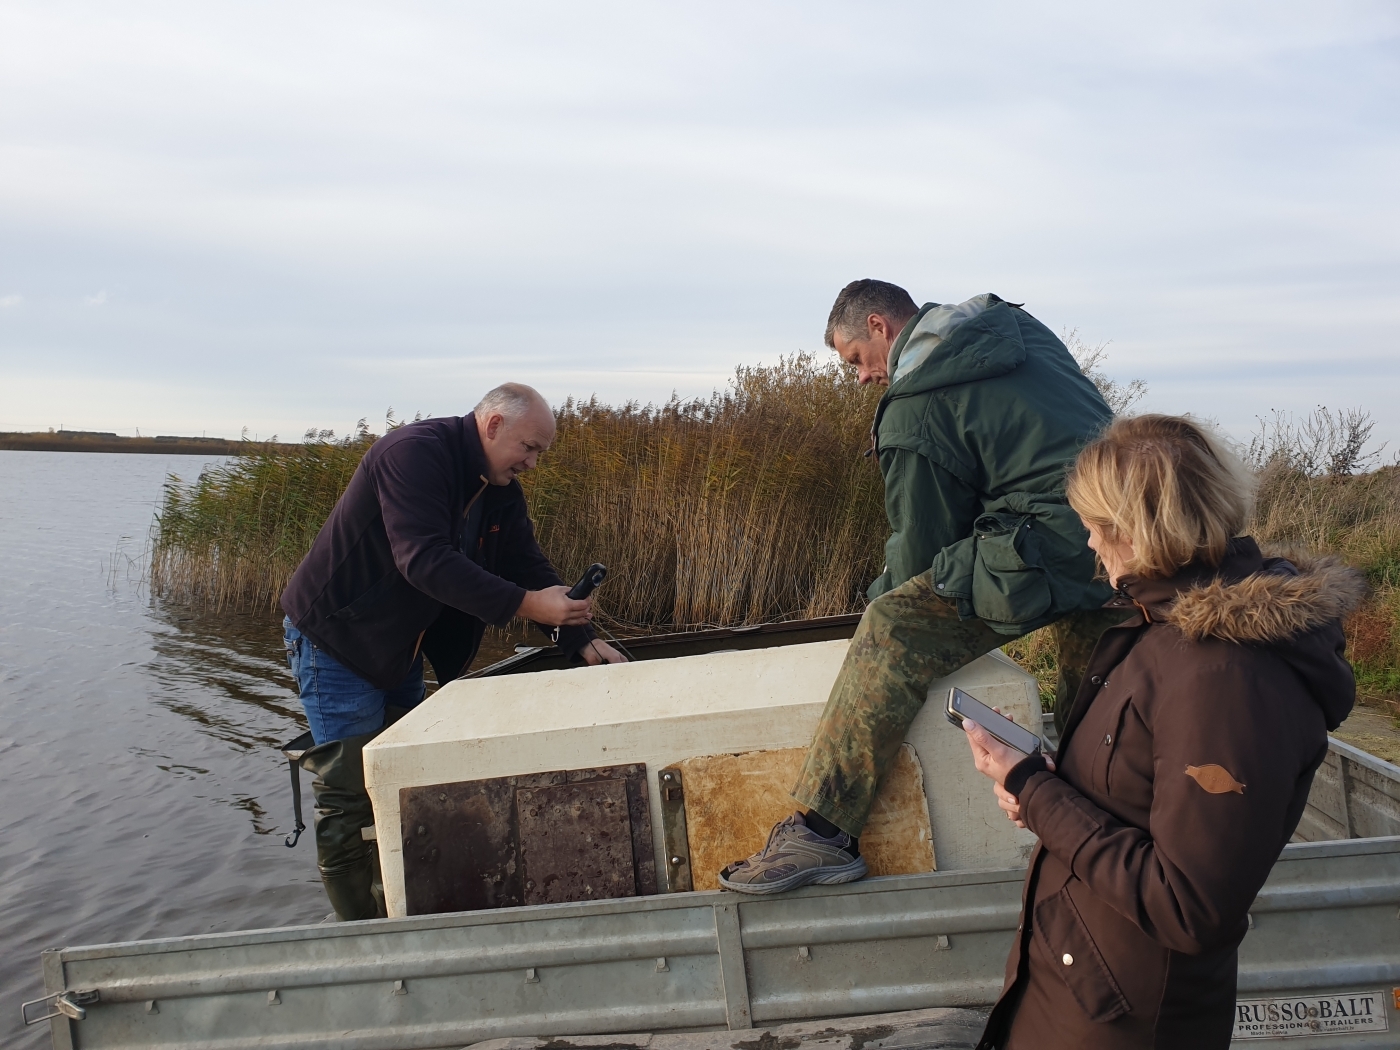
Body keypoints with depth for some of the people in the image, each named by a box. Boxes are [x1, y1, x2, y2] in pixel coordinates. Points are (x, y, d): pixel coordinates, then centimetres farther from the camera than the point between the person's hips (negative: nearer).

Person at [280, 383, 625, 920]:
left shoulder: (500, 491, 3)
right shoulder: (414, 453, -25)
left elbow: (531, 567, 3)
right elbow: (425, 559, -36)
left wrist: (582, 640, -9)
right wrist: (526, 604, -38)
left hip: (400, 651, 9)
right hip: (334, 639, -9)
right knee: (350, 794, -4)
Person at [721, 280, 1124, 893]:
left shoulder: (914, 410, -4)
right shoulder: (1019, 328, 19)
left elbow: (922, 546, 0)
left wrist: (887, 596, 19)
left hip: (1055, 547, -9)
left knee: (892, 632, -14)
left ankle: (822, 832, -17)